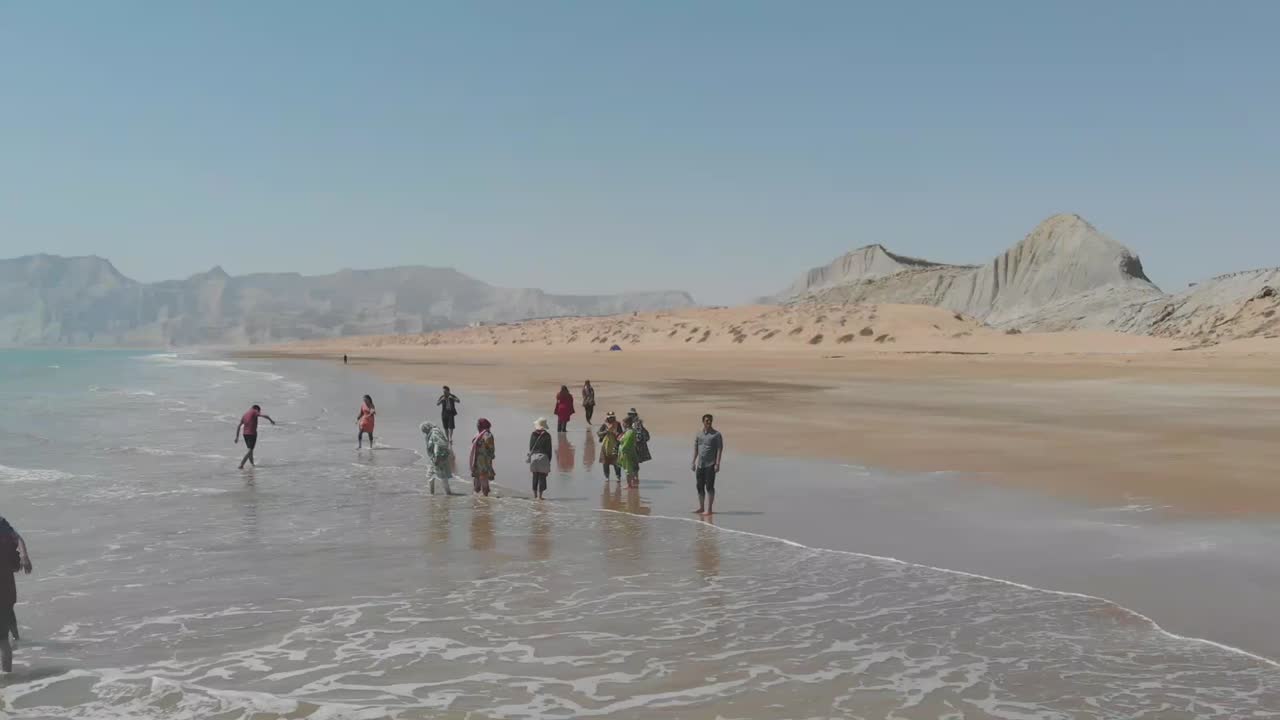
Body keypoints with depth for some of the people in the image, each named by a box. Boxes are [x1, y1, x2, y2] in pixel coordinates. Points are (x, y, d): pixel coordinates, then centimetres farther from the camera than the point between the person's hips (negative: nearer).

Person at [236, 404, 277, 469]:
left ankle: (252, 464, 28)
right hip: (252, 434, -7)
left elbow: (238, 426, 13)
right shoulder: (254, 412, -4)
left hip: (245, 434, 7)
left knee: (250, 449, 20)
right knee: (250, 450, -5)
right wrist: (271, 420, 2)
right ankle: (241, 465, -14)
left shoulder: (244, 415, 16)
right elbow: (265, 415, -16)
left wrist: (237, 437, 14)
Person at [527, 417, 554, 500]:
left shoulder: (533, 434, 1)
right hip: (543, 456, -3)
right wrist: (549, 459, 4)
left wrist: (530, 456, 15)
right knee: (542, 477, 1)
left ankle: (535, 495, 15)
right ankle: (539, 495, -2)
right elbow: (549, 449, -3)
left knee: (535, 477, 12)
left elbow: (530, 447, 5)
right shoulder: (547, 435, -5)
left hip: (534, 456, 3)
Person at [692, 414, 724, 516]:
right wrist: (693, 463, 11)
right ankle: (701, 508, 19)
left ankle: (709, 509, -3)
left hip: (710, 465, -5)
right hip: (700, 464, 6)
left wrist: (717, 464, -15)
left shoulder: (716, 434, -3)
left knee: (709, 487, -6)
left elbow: (719, 449, -8)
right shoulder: (699, 435, 12)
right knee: (700, 487, 9)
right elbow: (695, 449, 16)